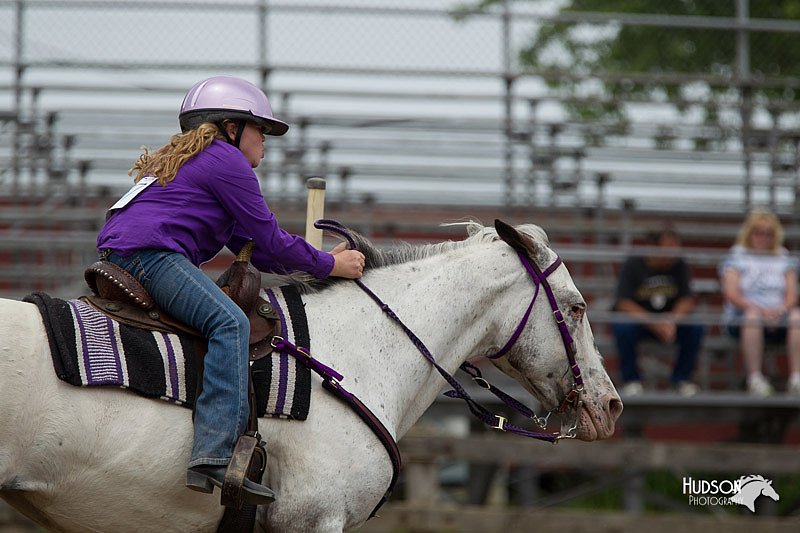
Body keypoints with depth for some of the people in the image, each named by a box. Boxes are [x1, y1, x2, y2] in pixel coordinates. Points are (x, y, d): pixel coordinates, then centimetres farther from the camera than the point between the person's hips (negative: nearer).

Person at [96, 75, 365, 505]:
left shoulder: (182, 160, 33)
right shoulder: (226, 160, 2)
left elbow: (255, 249, 30)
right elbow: (271, 244, -2)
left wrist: (319, 260, 25)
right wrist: (329, 265, 11)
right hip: (151, 252, -11)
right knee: (229, 322, -26)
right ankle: (214, 457, -43)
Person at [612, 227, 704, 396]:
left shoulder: (679, 266, -2)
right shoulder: (633, 265, -12)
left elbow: (687, 300, -6)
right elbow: (623, 304, -20)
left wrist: (672, 321, -28)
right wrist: (654, 324, -31)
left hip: (669, 321, 3)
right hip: (637, 320, -3)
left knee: (695, 328, -24)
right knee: (623, 328, -36)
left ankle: (681, 377, -4)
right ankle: (631, 379, -15)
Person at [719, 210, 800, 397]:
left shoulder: (785, 260, 22)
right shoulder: (736, 259, 13)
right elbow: (731, 294, -1)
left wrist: (781, 309, -15)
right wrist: (759, 310, -17)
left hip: (779, 316, 2)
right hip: (741, 316, -2)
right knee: (753, 317, -39)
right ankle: (754, 378, -43)